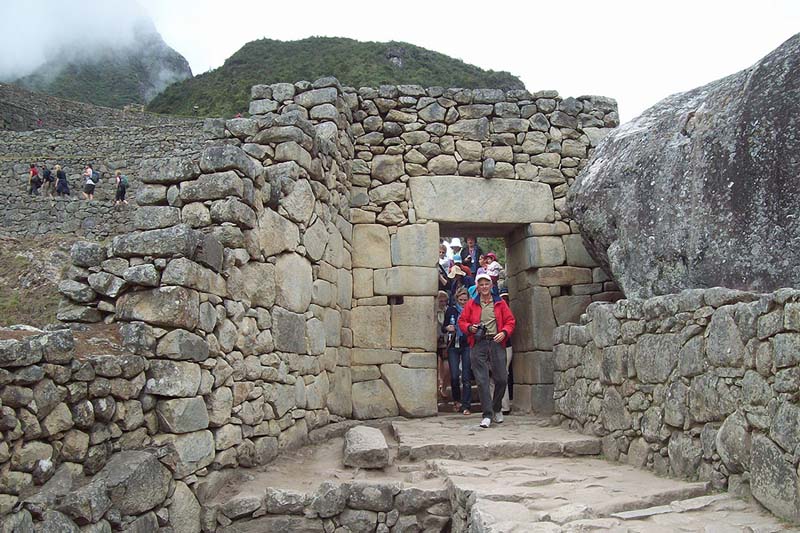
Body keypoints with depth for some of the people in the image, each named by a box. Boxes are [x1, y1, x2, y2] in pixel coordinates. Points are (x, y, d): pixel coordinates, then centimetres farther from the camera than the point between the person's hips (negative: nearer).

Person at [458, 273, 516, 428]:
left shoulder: (500, 303, 11)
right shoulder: (471, 304, 10)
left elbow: (510, 321, 11)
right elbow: (462, 321, 12)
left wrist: (504, 332, -7)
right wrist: (470, 328, -8)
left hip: (496, 343, 1)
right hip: (478, 344, -1)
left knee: (502, 378, 1)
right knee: (482, 380, -5)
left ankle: (497, 409, 25)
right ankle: (487, 414, -1)